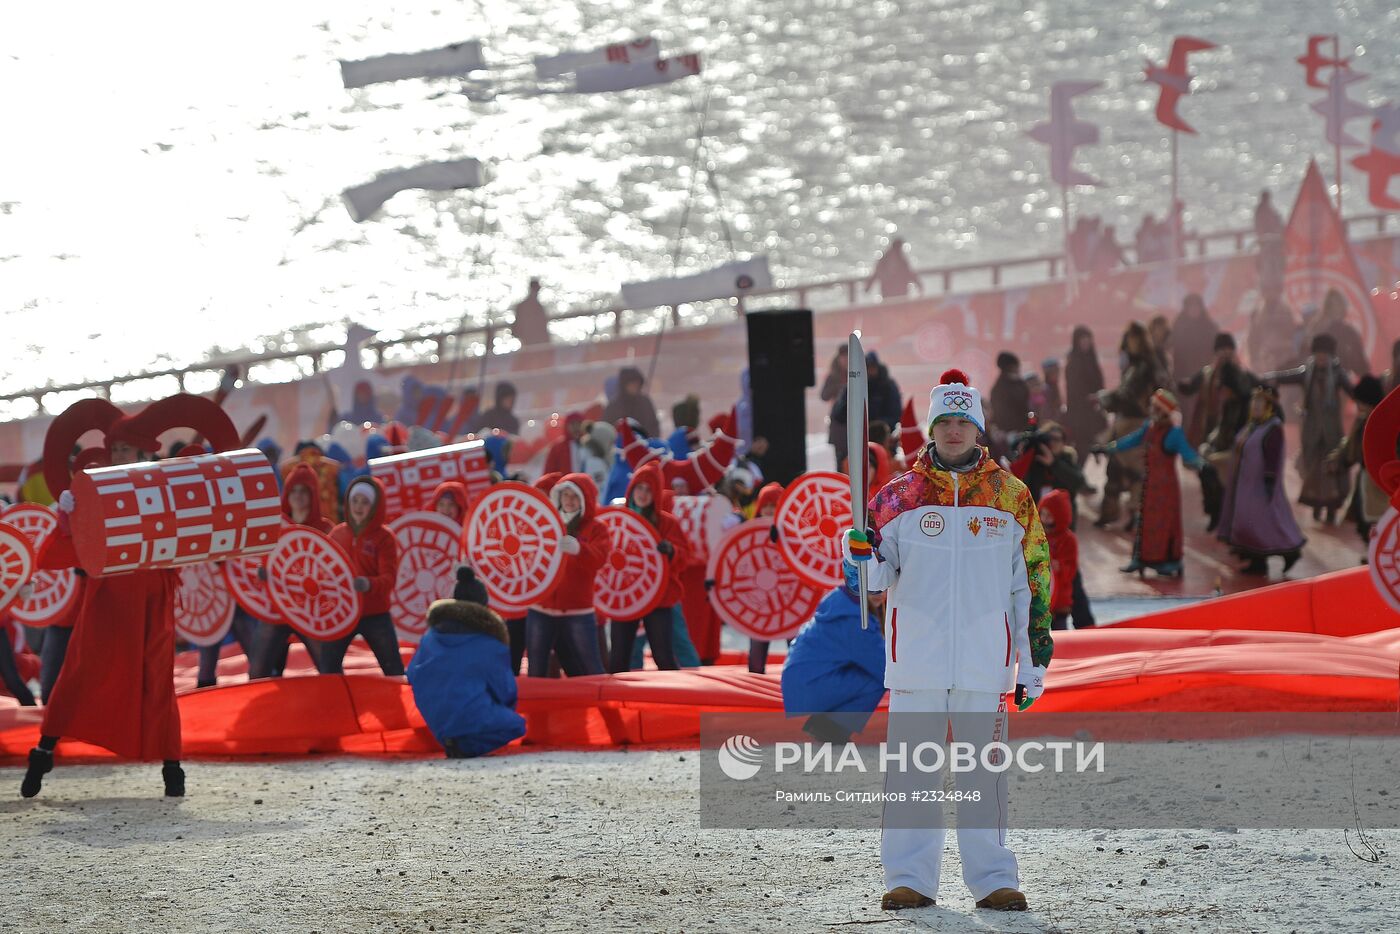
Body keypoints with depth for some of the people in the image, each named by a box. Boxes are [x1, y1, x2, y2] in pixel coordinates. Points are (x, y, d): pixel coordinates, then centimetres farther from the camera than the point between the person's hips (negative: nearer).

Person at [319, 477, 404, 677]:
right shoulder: (337, 533, 6)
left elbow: (389, 578, -18)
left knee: (393, 670, 2)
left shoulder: (384, 537, -8)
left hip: (375, 614, -4)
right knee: (328, 668, 7)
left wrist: (369, 584, -38)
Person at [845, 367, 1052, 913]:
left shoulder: (1011, 497, 6)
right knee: (912, 767, 0)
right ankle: (909, 878, 6)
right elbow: (880, 576, 9)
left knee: (985, 768, 2)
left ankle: (992, 879, 8)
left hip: (985, 660, 0)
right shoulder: (900, 495, 5)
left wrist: (1035, 661, 6)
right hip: (916, 658, 0)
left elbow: (1032, 584, 8)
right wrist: (861, 556, -15)